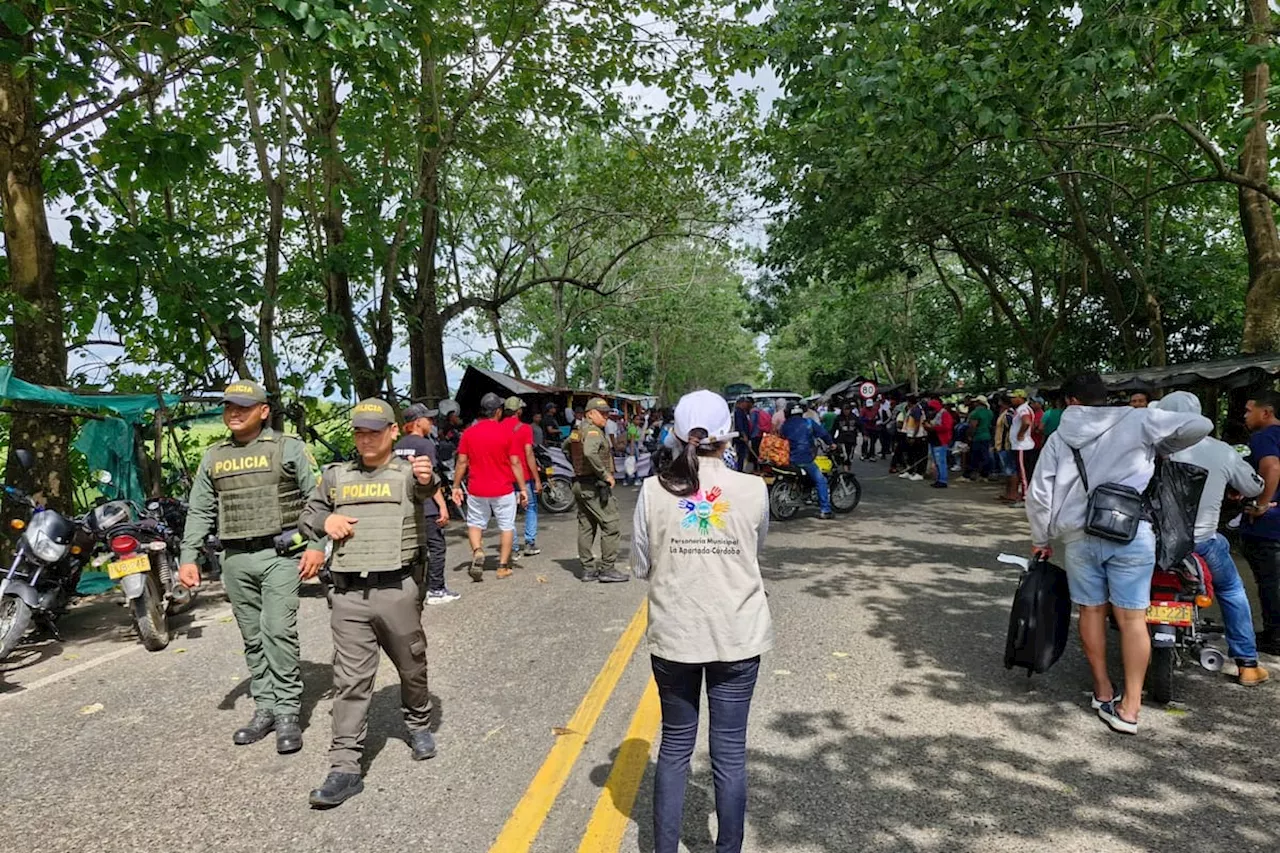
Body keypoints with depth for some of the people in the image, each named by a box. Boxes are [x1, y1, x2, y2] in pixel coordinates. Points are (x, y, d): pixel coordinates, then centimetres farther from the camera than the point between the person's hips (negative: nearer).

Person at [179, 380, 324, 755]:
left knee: (279, 631, -9)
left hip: (280, 554, -5)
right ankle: (264, 709, 19)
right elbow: (199, 511, 14)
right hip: (235, 558, 5)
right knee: (252, 638, 10)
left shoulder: (288, 447, -1)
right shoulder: (213, 457, 13)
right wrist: (188, 557, 6)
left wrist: (316, 545, -12)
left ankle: (288, 713, 0)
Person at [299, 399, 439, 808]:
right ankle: (345, 768, 8)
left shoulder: (408, 471, -3)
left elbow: (427, 490, -26)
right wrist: (324, 520, -3)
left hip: (397, 590, -2)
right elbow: (308, 515, 21)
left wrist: (427, 478, -51)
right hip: (349, 594, 2)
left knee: (412, 667, 16)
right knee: (350, 681, 3)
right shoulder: (335, 475, 10)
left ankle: (419, 724, 41)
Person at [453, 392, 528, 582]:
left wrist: (456, 486, 9)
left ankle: (477, 552, -6)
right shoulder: (506, 432, -9)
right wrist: (523, 488, -2)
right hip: (503, 490, -2)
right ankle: (503, 566, 14)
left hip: (476, 490, 2)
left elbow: (462, 462, -1)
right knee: (506, 526, 11)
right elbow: (515, 463, -8)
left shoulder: (469, 433, -3)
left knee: (475, 524, 18)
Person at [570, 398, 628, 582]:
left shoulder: (578, 431, 14)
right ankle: (607, 569, -4)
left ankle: (588, 569, 18)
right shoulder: (593, 431, -15)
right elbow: (590, 453, -33)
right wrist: (605, 475, -24)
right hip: (594, 486, -10)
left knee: (586, 527, 12)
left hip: (579, 484, 10)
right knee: (612, 525, -5)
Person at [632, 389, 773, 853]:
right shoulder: (753, 489, -9)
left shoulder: (654, 489, -9)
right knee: (730, 754, 13)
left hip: (674, 636, 1)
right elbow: (756, 553, 7)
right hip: (738, 636, -1)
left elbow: (641, 565, 0)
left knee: (674, 748, 17)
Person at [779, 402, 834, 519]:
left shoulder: (785, 425, 7)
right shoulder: (808, 423, -1)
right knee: (821, 481, 1)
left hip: (790, 459, 4)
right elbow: (823, 433, -1)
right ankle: (825, 510, -7)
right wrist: (830, 443, 15)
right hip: (806, 458, -4)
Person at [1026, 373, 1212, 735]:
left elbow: (1038, 494, 6)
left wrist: (1041, 539, 18)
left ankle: (1103, 691, 28)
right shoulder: (1136, 421, 5)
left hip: (1079, 534, 2)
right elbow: (1199, 425, 1)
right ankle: (1129, 707, 6)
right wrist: (1159, 450, 18)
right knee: (1132, 618, 3)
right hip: (1131, 533, -1)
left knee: (1091, 610, 15)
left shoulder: (1060, 437, 10)